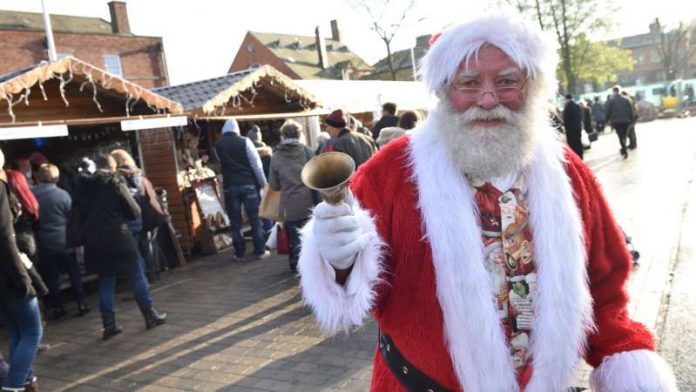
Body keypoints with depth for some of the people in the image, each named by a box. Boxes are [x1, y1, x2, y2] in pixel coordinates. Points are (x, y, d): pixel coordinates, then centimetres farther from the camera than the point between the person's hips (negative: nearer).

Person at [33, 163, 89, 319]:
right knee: (74, 273, 9)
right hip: (64, 240, -1)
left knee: (51, 277, 9)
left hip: (43, 242, 1)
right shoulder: (63, 194, -8)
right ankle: (81, 304, 11)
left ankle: (58, 308, 13)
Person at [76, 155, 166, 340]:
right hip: (118, 238, -5)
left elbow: (81, 214, 13)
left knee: (105, 283, 11)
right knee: (137, 277, 6)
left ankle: (109, 325, 12)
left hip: (94, 241, 5)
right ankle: (150, 316, 12)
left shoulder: (85, 187, 8)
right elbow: (134, 211, -7)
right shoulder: (115, 183, -7)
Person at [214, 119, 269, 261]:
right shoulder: (244, 141, -4)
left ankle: (239, 253, 11)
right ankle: (260, 251, 7)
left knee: (235, 222, 8)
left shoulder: (217, 145, 4)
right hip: (248, 184, -2)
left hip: (229, 187, 2)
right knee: (255, 219, 5)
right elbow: (256, 164, -5)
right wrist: (263, 183, 3)